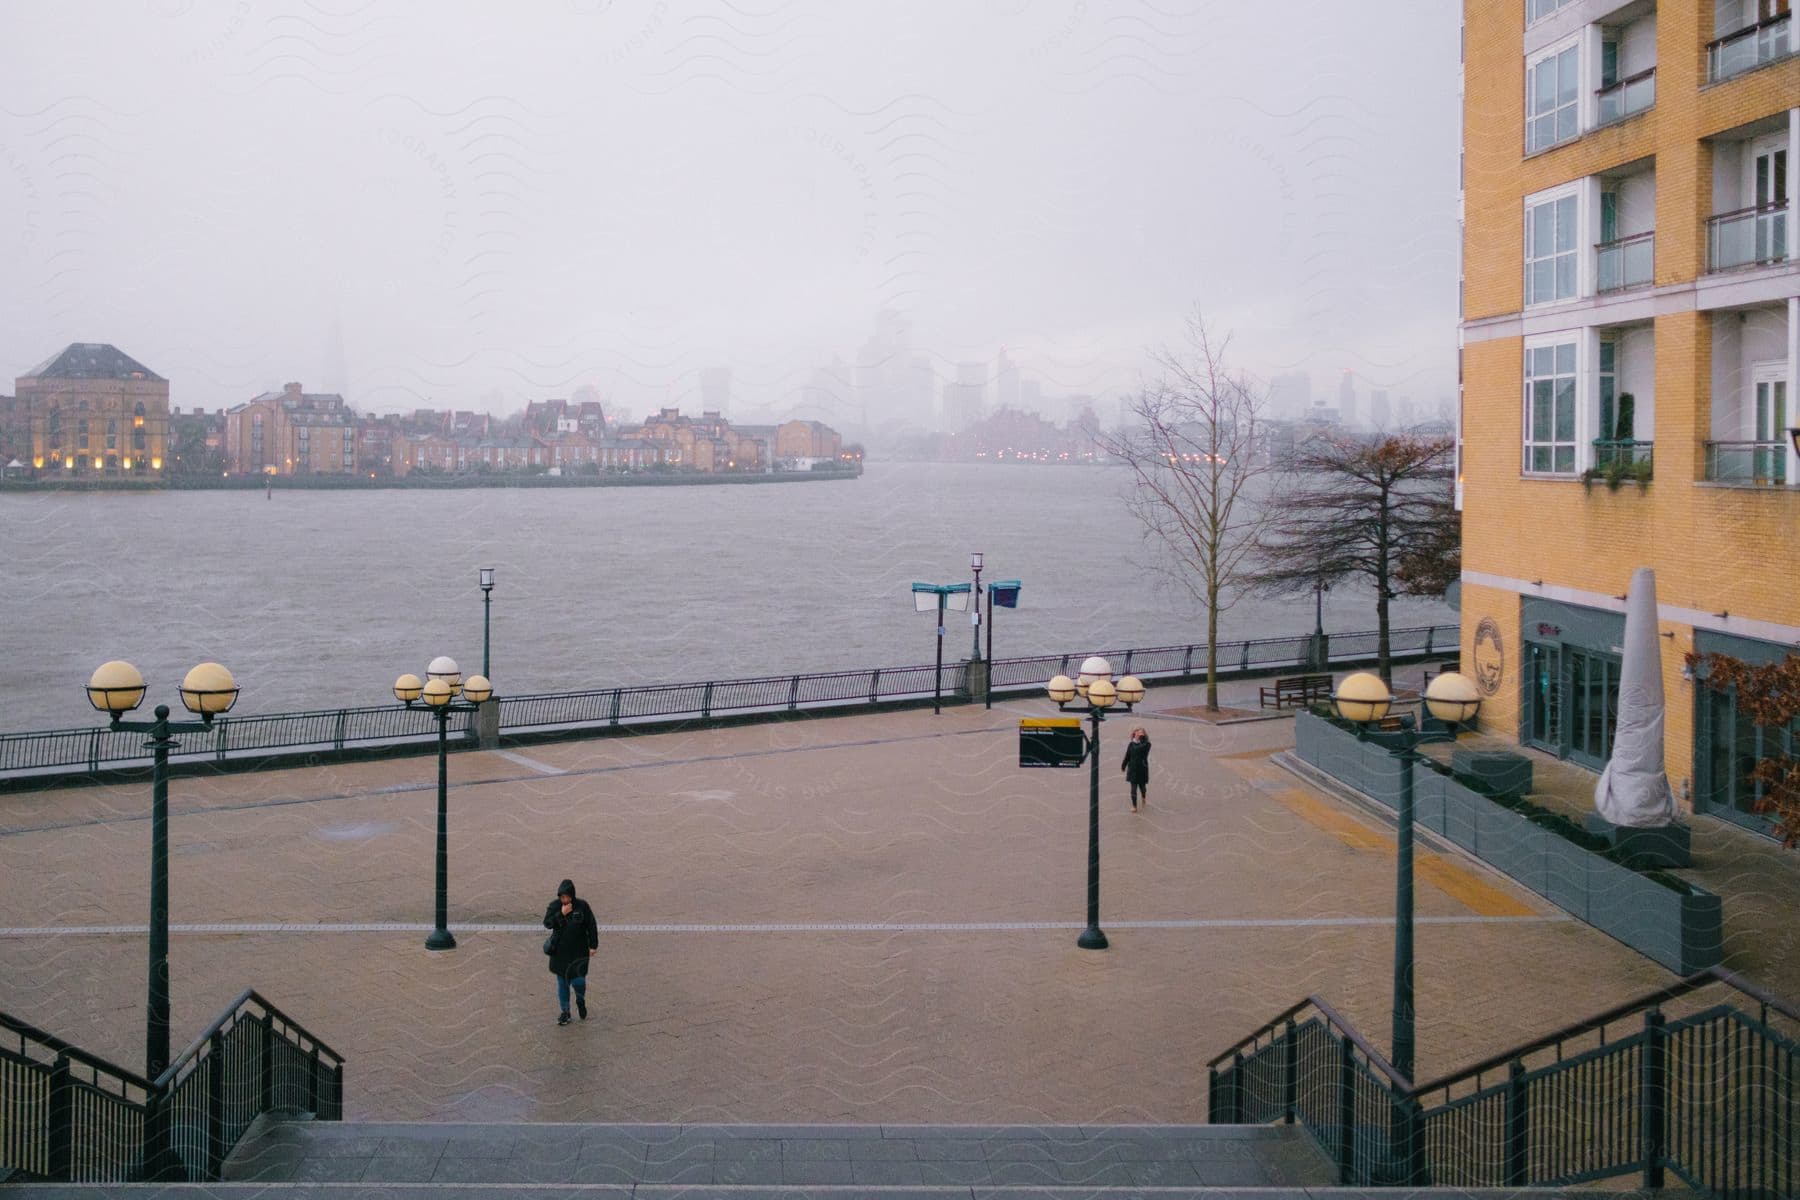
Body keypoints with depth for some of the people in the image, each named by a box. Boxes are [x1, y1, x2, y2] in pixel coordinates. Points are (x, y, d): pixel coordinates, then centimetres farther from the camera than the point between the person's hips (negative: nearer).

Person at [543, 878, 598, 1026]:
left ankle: (581, 1001, 26)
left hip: (579, 952, -2)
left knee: (578, 981, -7)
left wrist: (593, 945, -2)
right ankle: (565, 1012, 23)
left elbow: (592, 926, -1)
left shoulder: (582, 906, -7)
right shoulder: (554, 906, -3)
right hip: (560, 951, 2)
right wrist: (561, 914, -23)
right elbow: (547, 923, -12)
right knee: (562, 982, 8)